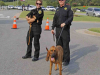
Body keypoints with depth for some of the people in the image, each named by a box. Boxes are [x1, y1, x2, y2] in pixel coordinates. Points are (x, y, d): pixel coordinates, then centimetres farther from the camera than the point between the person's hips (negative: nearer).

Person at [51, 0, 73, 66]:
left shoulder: (68, 8, -2)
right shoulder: (57, 9, 15)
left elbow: (71, 18, -10)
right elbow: (55, 19, 17)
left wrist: (65, 23, -24)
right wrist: (53, 28, 11)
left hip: (65, 29, -5)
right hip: (58, 29, 6)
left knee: (65, 45, -3)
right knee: (59, 45, 8)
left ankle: (66, 60, 6)